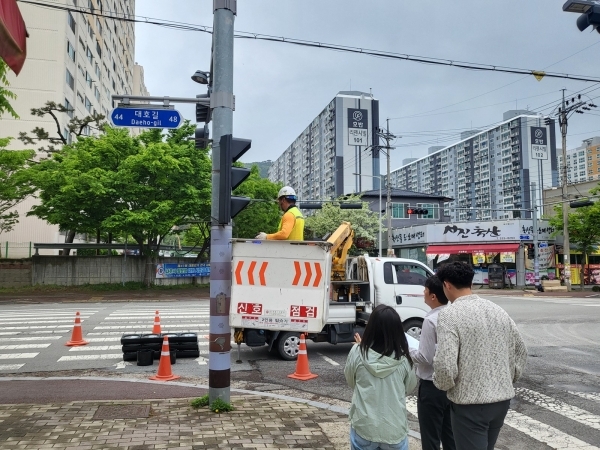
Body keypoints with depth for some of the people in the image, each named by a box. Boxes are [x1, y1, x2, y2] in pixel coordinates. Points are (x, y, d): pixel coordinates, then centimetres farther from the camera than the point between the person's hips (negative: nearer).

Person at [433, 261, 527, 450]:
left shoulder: (449, 314, -16)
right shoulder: (498, 310, 5)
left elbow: (445, 365, -22)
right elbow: (520, 351, 13)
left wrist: (441, 384, -3)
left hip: (470, 402, -7)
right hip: (502, 398, 7)